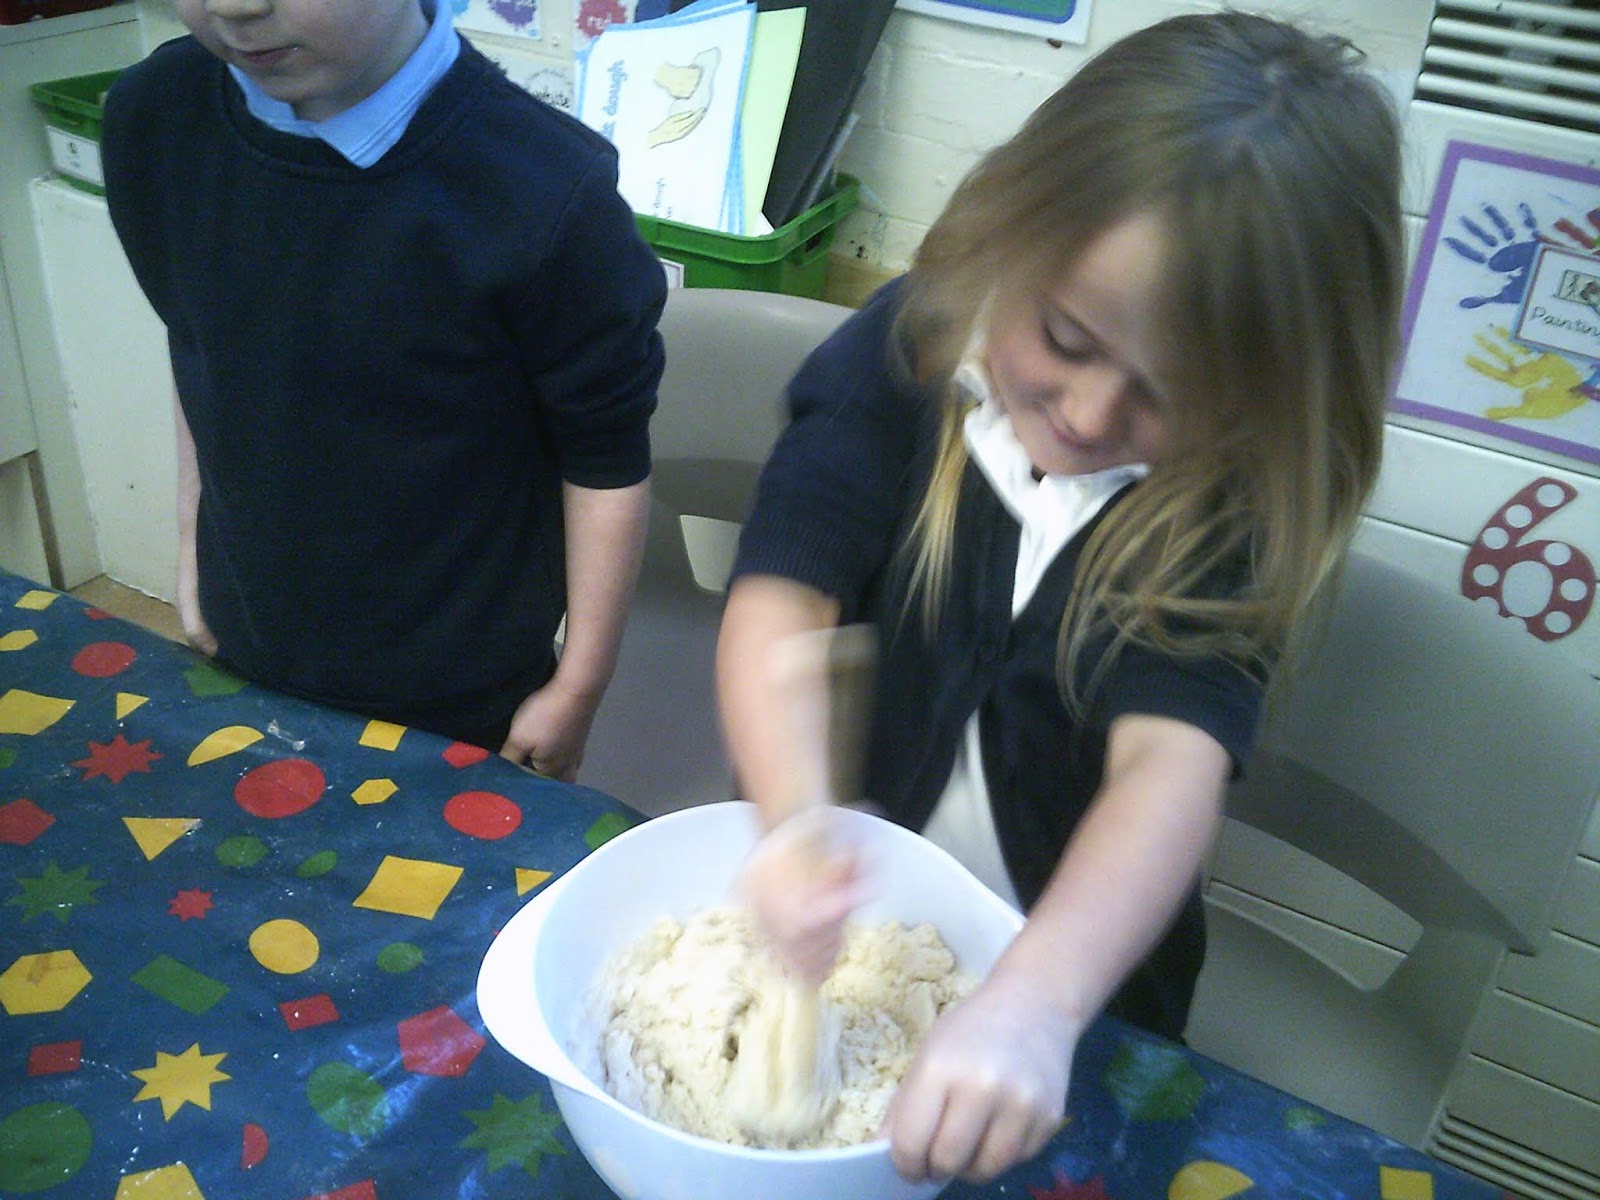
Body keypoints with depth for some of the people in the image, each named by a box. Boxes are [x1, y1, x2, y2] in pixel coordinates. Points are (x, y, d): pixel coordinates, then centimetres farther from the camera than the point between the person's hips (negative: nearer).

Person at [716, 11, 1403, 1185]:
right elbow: (782, 598, -24)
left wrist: (1036, 1002, -48)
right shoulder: (903, 353, -18)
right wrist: (794, 822, -43)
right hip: (836, 931, 1)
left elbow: (1173, 759, -32)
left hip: (1081, 977, -1)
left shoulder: (1239, 504, -20)